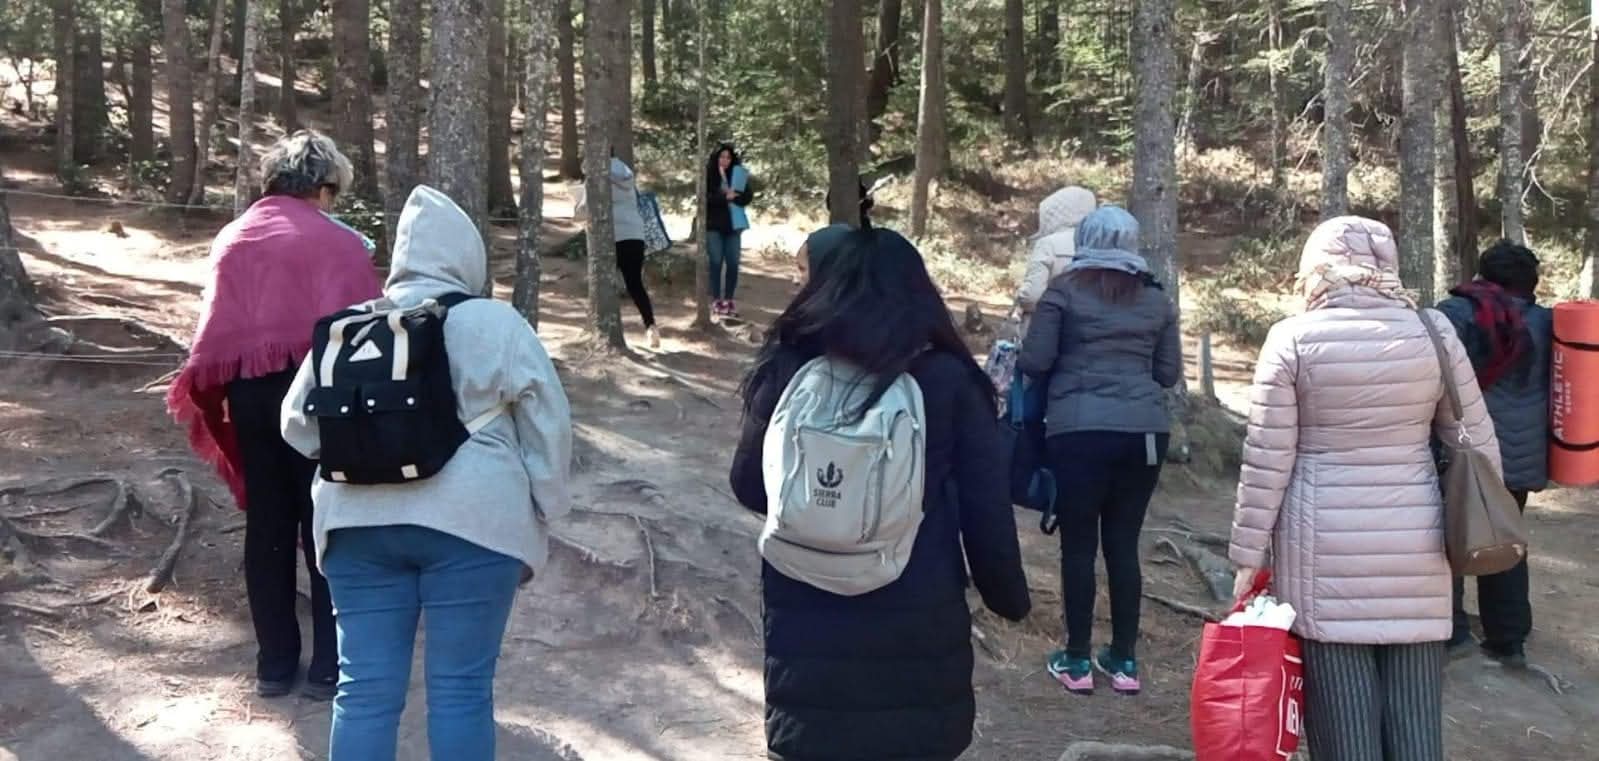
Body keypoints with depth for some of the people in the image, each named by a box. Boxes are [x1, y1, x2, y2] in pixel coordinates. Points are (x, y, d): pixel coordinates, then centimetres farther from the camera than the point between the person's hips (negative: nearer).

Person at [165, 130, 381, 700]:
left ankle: (275, 663, 18)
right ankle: (328, 666, 7)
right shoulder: (337, 243, -4)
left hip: (248, 389, 4)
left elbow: (218, 327, 9)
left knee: (267, 527, 12)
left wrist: (223, 394, 16)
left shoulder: (232, 238, 10)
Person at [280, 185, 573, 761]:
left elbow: (298, 423, 18)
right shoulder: (496, 323, 2)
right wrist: (539, 520, 11)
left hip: (358, 522, 4)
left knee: (365, 688, 8)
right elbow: (548, 427, 2)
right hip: (471, 519, -4)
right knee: (461, 688, 4)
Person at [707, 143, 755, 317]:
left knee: (733, 263, 2)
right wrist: (725, 197, -20)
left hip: (733, 224, 3)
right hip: (714, 225, -3)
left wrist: (733, 195, -17)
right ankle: (717, 300, 2)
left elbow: (748, 196, 0)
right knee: (716, 262, -3)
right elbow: (704, 198, -13)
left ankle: (730, 299, 11)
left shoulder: (738, 175, 7)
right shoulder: (708, 175, -3)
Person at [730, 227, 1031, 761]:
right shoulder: (948, 380, -7)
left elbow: (750, 487, 5)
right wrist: (1009, 597, 8)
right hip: (921, 626, 0)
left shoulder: (789, 372, -5)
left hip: (810, 627, 1)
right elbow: (986, 511, -6)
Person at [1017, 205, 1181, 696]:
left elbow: (1033, 362, -3)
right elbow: (1170, 373, 13)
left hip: (1080, 431, -3)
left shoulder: (1065, 291, 1)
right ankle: (1124, 660, 17)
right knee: (1124, 545, 11)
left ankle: (1078, 661, 10)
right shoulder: (1157, 299, 11)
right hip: (1145, 432, 4)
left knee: (1079, 546, 5)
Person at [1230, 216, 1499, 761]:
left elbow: (1267, 461, -5)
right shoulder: (1434, 332, 2)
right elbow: (1477, 444, 7)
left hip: (1326, 555, -3)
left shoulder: (1294, 339, -6)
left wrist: (1250, 555, 2)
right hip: (1415, 552, 3)